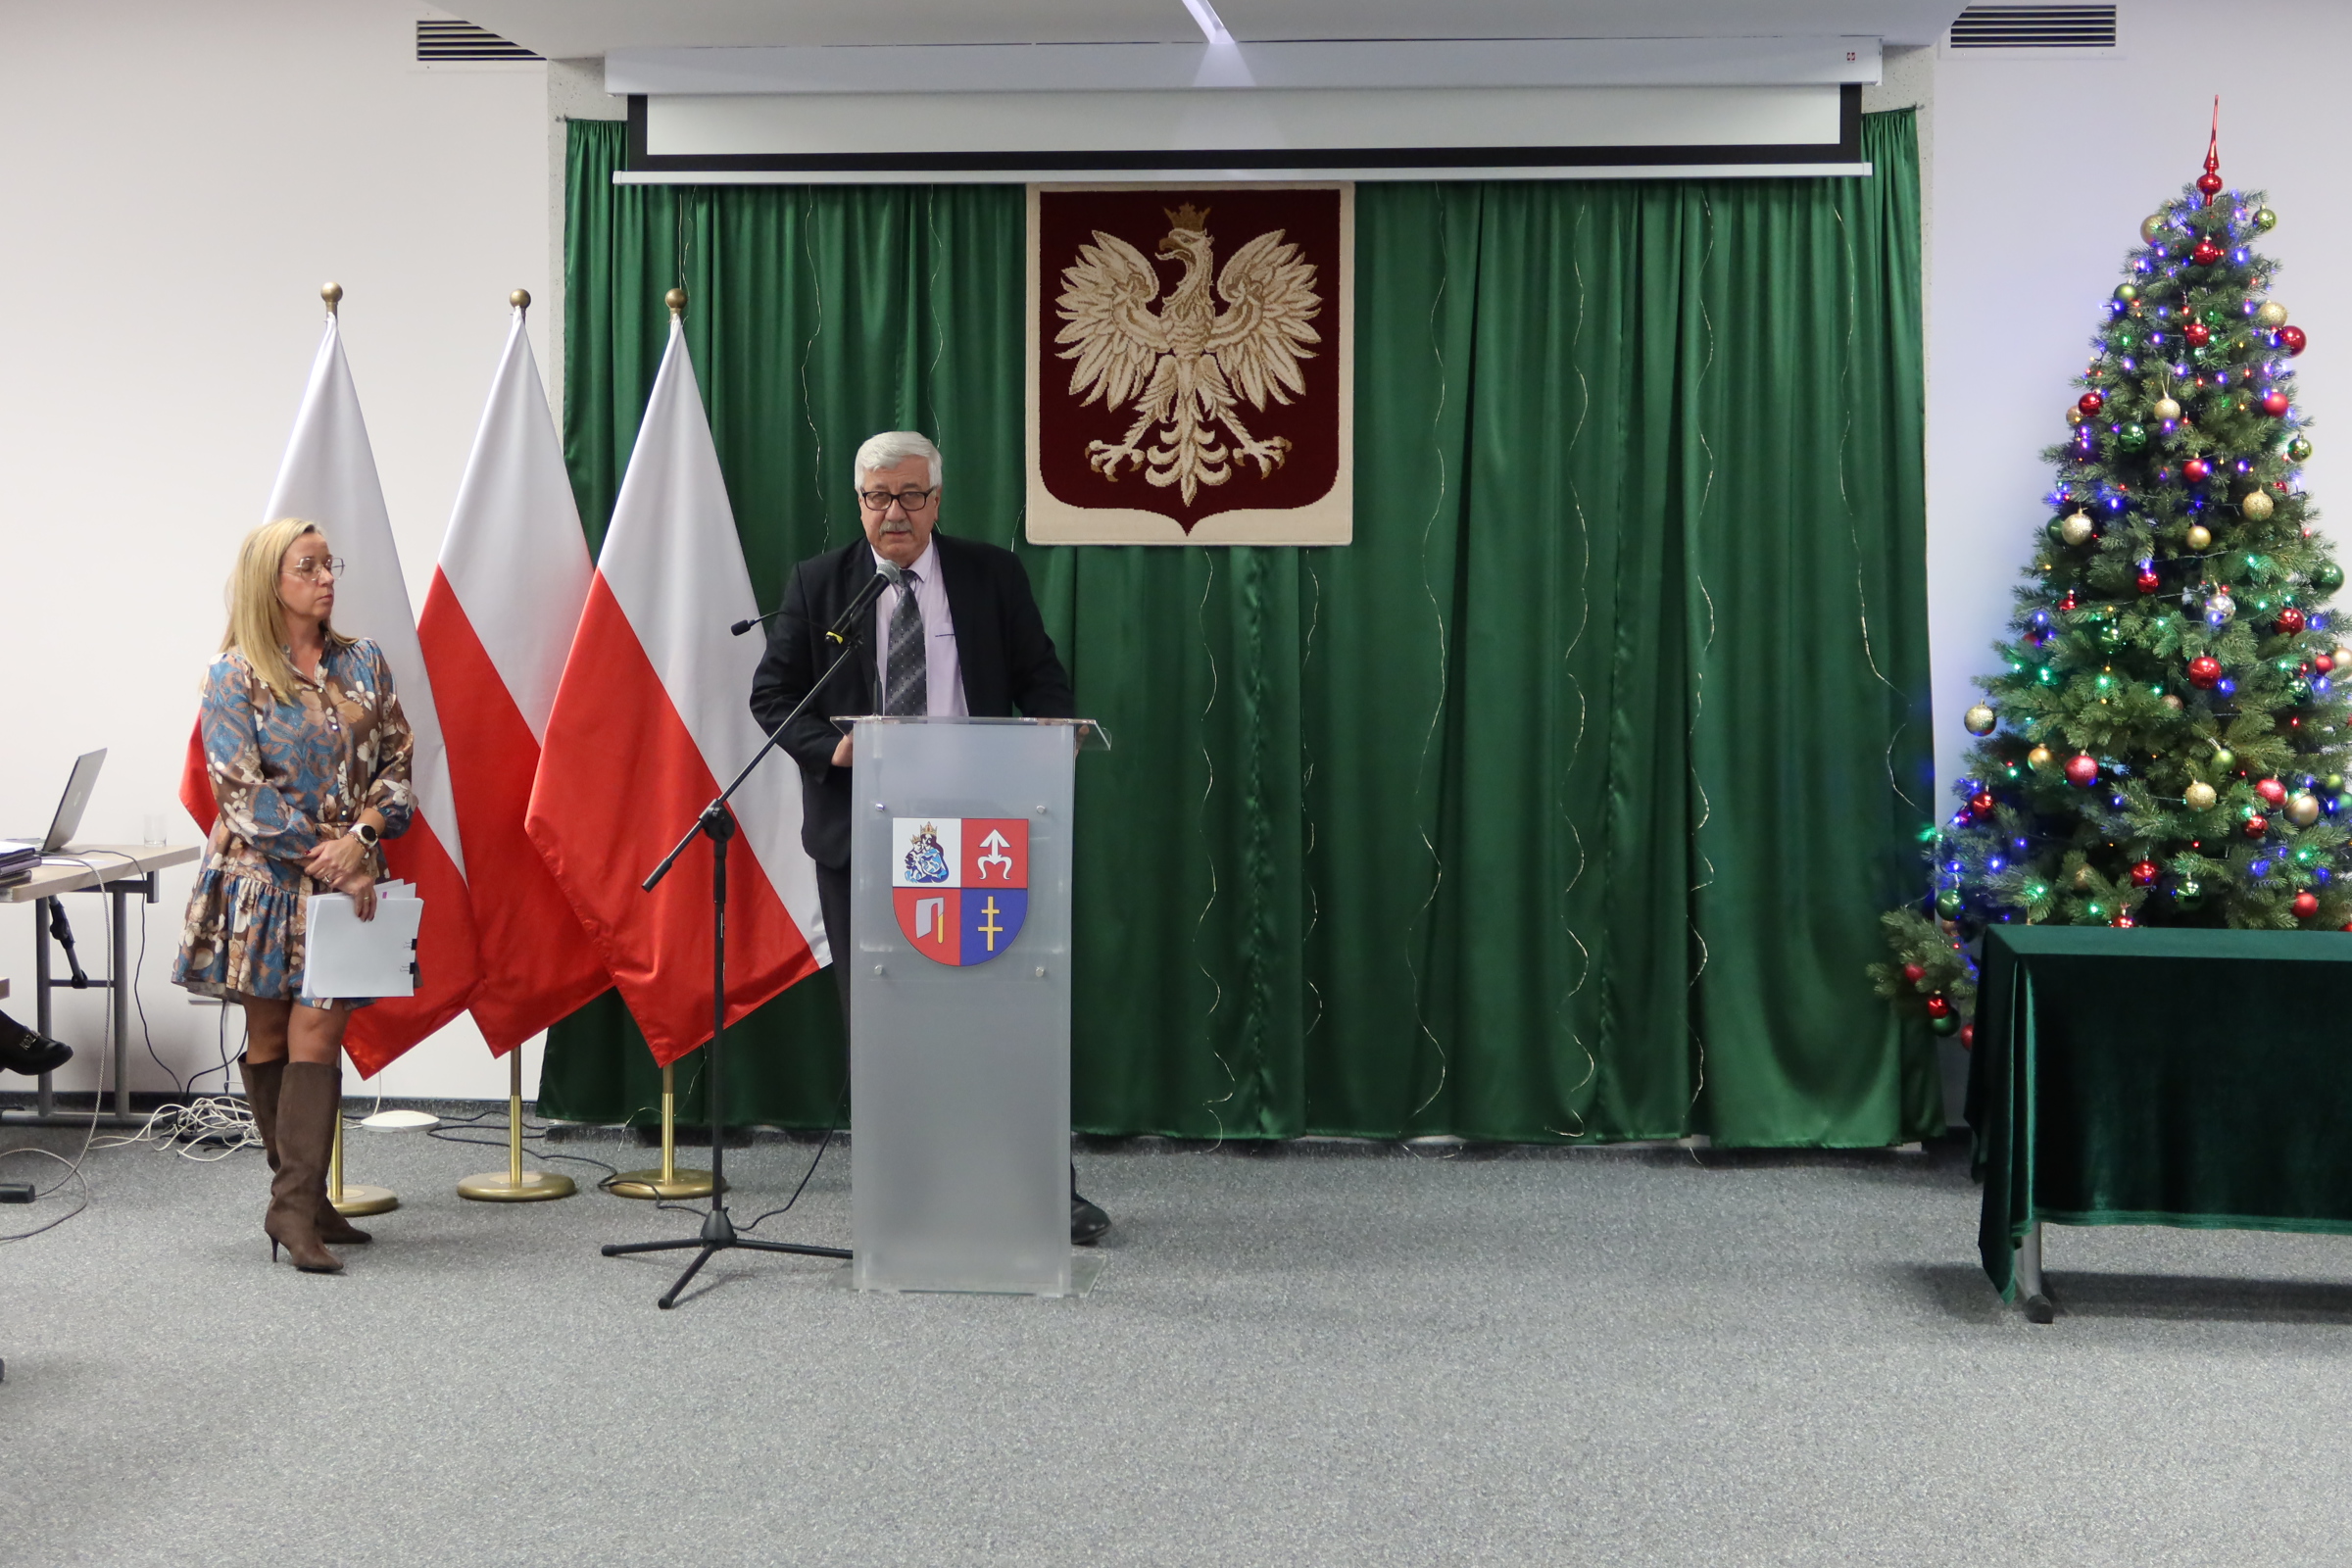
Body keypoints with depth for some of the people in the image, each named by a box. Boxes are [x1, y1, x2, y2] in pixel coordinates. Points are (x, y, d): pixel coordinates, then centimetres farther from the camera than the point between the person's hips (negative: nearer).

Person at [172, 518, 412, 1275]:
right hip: (262, 878, -2)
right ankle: (298, 1199, 14)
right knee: (269, 1034, 5)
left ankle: (297, 1205, -4)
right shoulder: (233, 675, -4)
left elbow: (396, 761, 8)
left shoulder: (362, 662, 7)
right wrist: (325, 858, -15)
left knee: (317, 1029, -6)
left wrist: (360, 836, -10)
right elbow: (240, 787, -10)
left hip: (344, 875, 2)